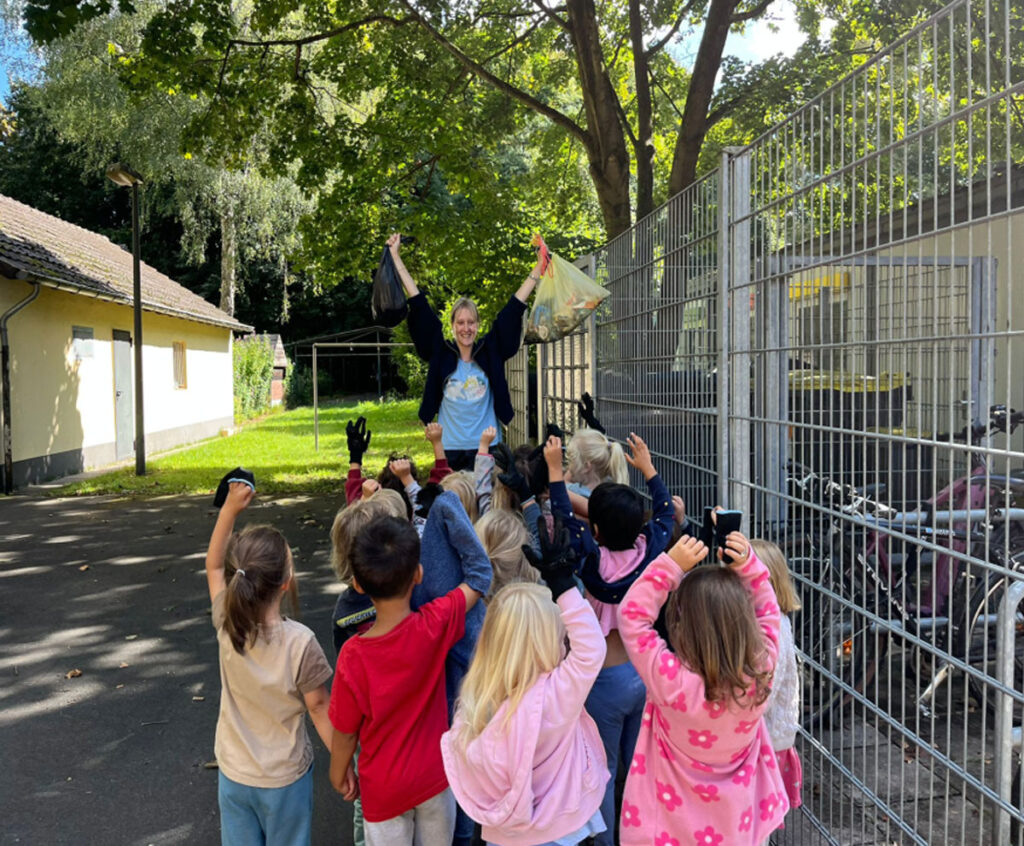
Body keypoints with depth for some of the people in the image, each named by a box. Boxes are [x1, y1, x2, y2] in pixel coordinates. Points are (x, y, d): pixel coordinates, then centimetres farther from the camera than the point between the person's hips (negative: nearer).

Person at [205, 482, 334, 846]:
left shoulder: (227, 626, -16)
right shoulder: (300, 642, -27)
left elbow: (213, 566, 1)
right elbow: (318, 707, -15)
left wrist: (230, 509, -6)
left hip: (233, 775, 4)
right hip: (285, 778, -3)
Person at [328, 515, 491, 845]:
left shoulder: (353, 656, -28)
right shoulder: (436, 624, -26)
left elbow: (345, 732, -14)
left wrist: (339, 775, 7)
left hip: (384, 788, -1)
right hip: (435, 774, 1)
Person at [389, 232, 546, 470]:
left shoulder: (491, 351, 3)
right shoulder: (440, 353, 1)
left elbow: (513, 310, 5)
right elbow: (419, 307, 1)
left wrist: (538, 268, 5)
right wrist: (395, 257, 3)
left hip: (486, 447, 0)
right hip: (449, 448, 0)